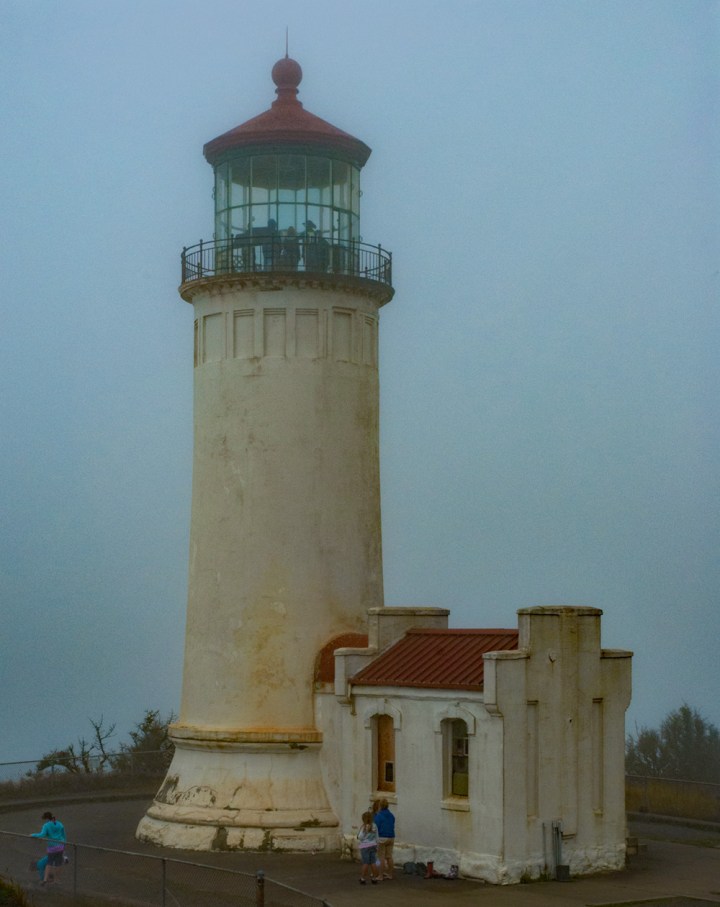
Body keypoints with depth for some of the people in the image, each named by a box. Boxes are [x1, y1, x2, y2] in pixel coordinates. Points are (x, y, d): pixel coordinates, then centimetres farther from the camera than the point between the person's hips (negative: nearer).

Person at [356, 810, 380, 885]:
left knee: (365, 863, -2)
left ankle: (363, 879, 1)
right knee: (373, 863, 7)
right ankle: (374, 878, 9)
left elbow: (360, 837, -11)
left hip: (365, 846, -4)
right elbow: (376, 837, 8)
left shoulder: (363, 827, -13)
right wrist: (376, 847, 16)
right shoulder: (374, 826, 2)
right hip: (373, 845, 4)